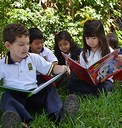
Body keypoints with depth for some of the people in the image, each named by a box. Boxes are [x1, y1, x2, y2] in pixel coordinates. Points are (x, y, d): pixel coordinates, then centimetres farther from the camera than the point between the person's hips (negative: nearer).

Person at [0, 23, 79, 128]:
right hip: (14, 96, -3)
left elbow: (51, 69, 17)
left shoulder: (34, 58, 11)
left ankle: (58, 114, -48)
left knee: (49, 89, -20)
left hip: (34, 94, 3)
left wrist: (63, 68, -3)